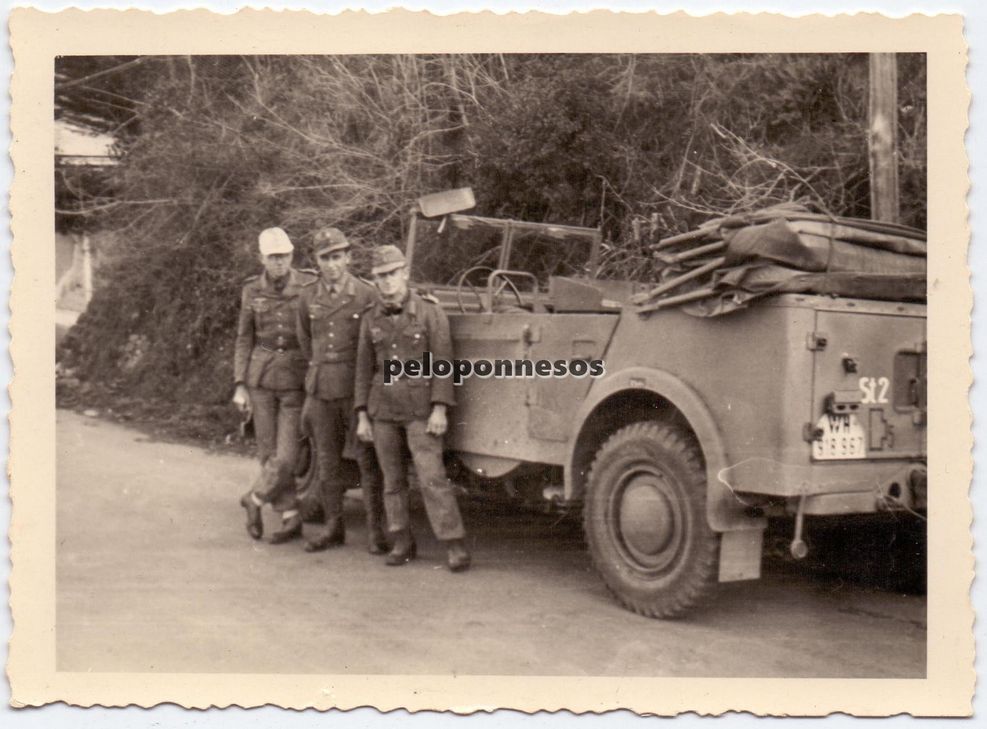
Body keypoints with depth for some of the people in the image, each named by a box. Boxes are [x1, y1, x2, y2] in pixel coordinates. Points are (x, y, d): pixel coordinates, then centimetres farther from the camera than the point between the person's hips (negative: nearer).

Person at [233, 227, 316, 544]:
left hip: (297, 381, -2)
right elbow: (244, 339, 9)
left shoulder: (309, 286, -5)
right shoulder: (252, 290, 3)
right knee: (269, 454, 6)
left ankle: (254, 499, 20)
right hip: (261, 378, 3)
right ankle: (291, 518, 19)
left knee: (286, 456, -6)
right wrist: (240, 385, 2)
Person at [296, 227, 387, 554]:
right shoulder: (308, 297, 7)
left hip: (357, 387, -4)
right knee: (327, 461, 10)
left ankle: (376, 529, 7)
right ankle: (334, 527, 21)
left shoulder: (366, 295, -5)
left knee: (368, 459, -1)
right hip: (321, 389, 4)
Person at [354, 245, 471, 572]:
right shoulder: (371, 319, 9)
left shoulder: (429, 311, -3)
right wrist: (362, 415, 8)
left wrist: (439, 409, -13)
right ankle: (402, 543, 18)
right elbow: (364, 369, 12)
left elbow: (442, 361, -6)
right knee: (392, 480, 8)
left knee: (432, 477, -10)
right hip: (383, 407, 4)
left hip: (420, 408, -4)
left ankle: (455, 545, -5)